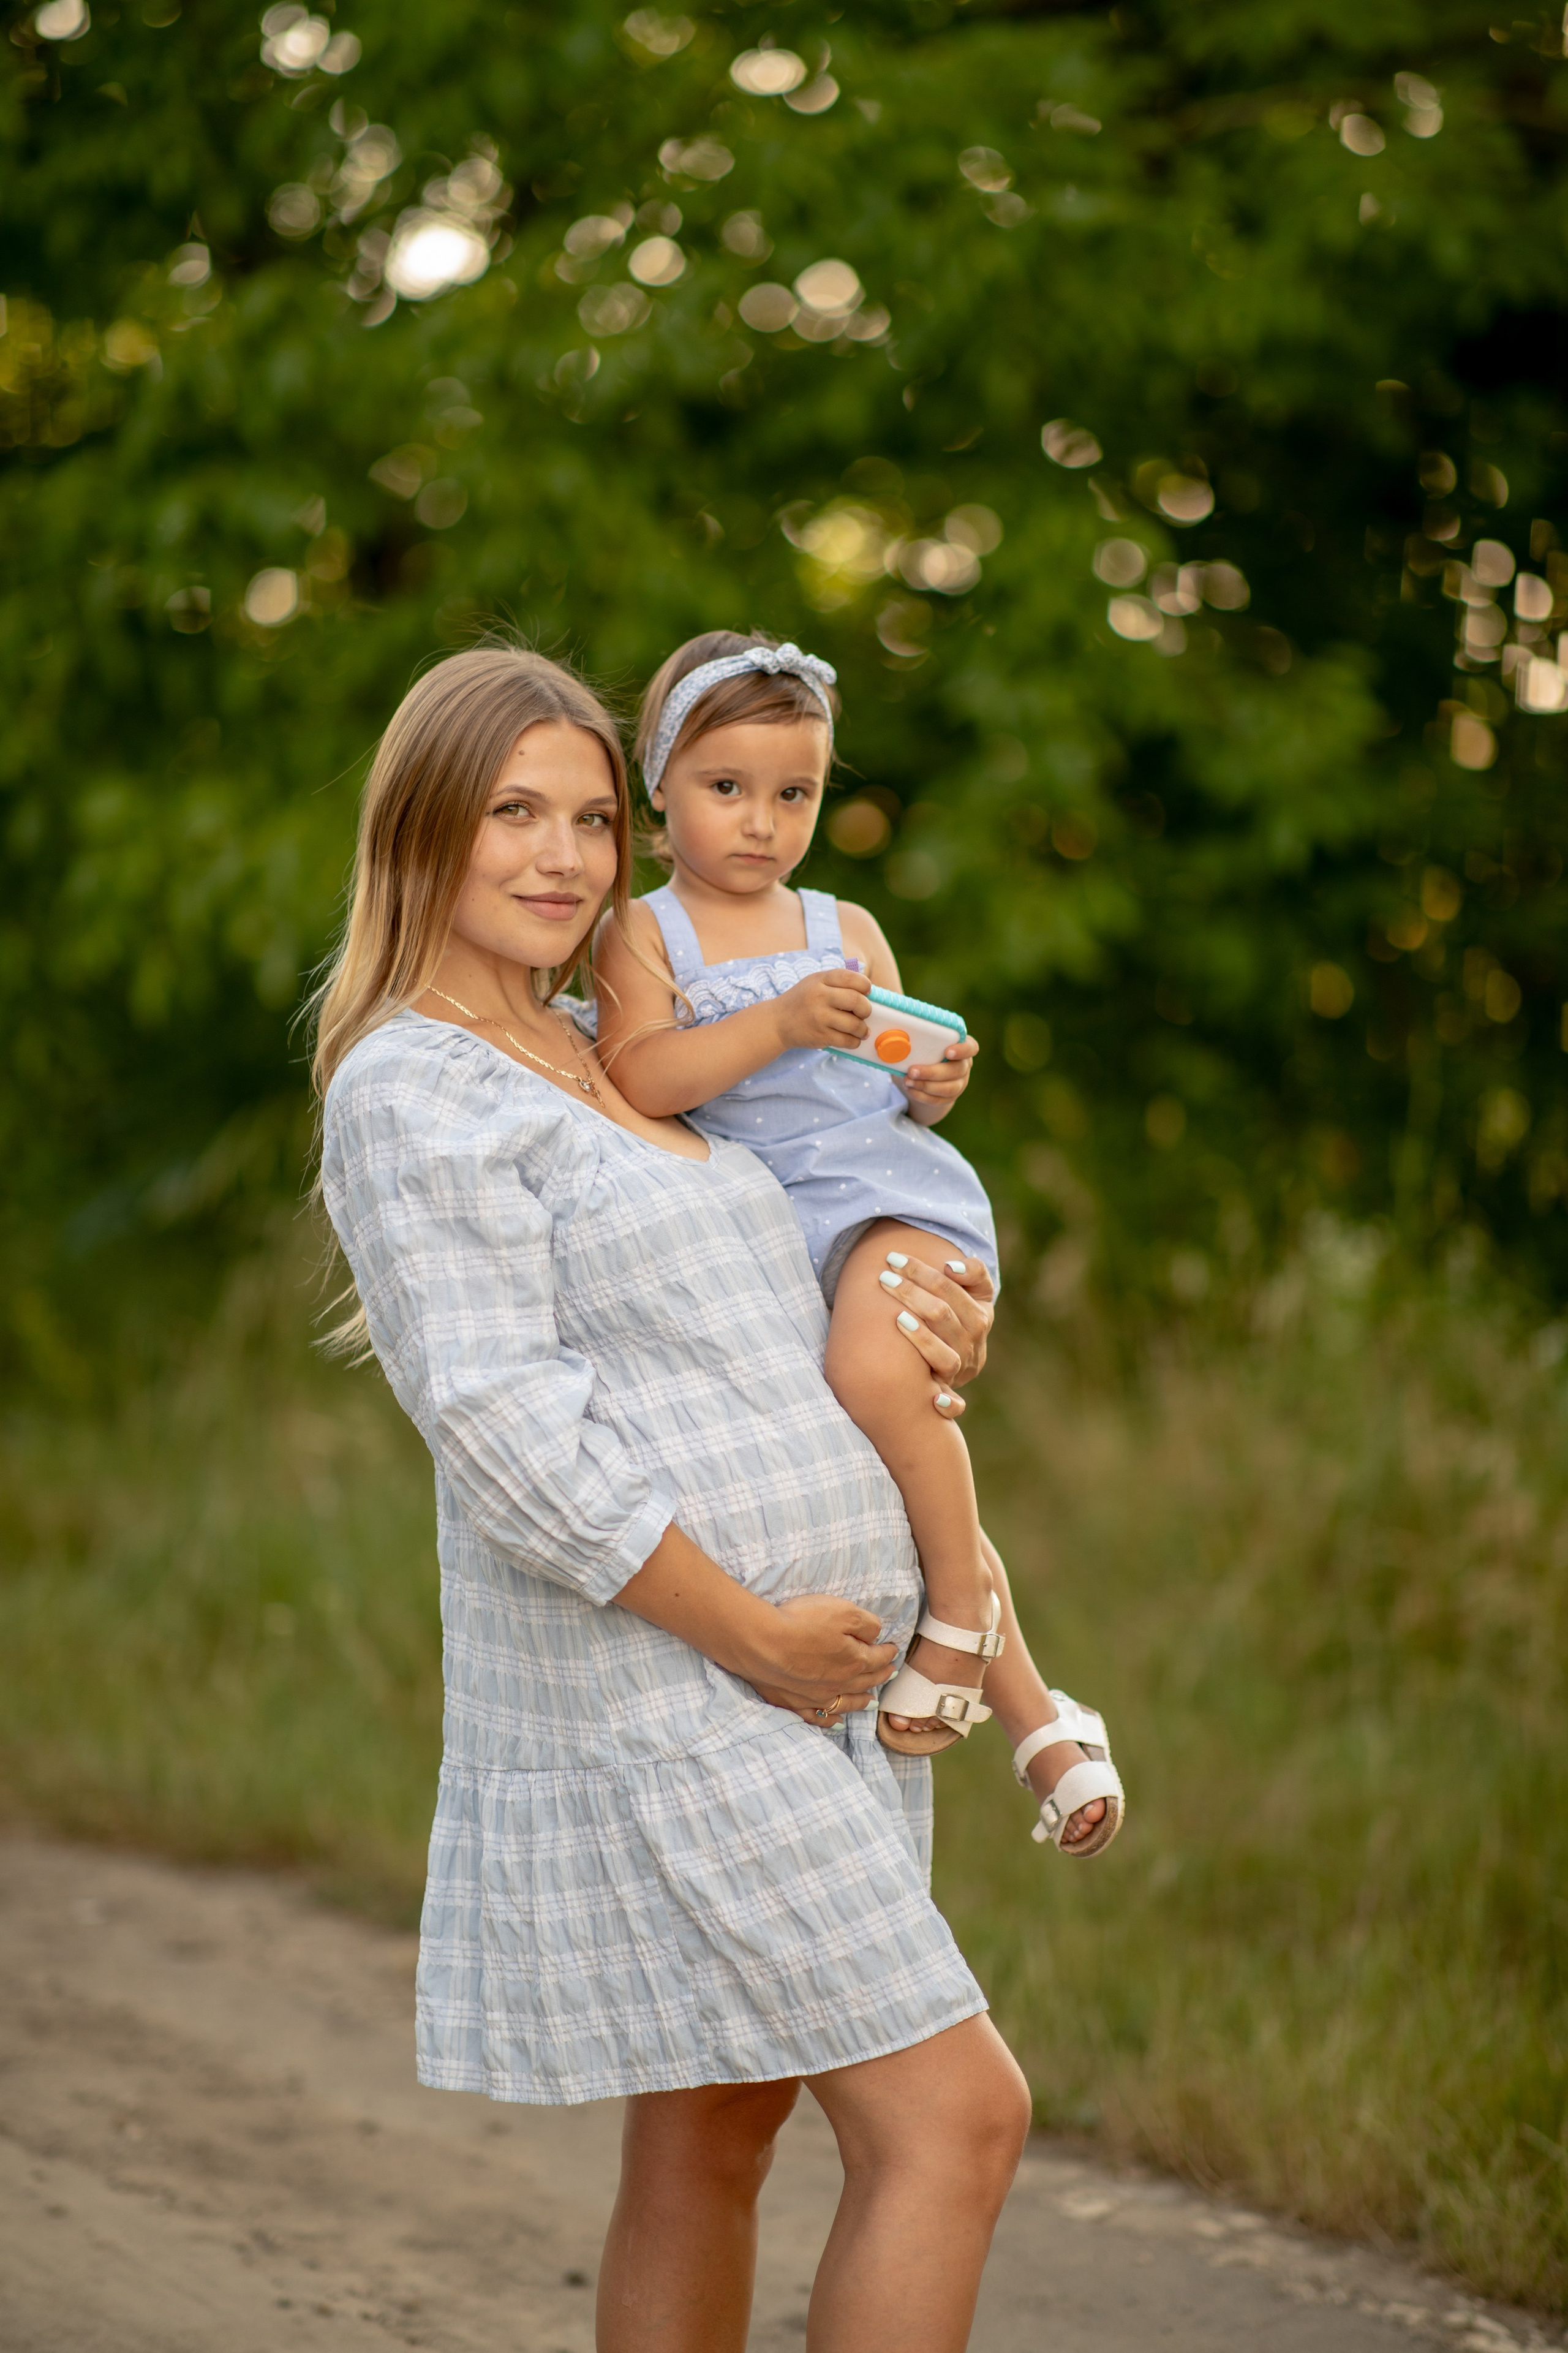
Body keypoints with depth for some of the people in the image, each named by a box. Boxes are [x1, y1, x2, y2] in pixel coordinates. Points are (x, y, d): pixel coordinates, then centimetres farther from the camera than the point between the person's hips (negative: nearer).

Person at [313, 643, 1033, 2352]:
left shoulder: (587, 1052, 17)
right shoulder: (411, 1090, -10)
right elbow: (503, 1427, -18)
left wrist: (932, 1310, 6)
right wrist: (754, 1634, -19)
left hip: (813, 1670, 9)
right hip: (659, 1686, -9)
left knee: (710, 2138, 12)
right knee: (955, 2119, -13)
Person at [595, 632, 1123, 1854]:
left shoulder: (847, 929, 12)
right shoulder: (643, 937, 6)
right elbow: (637, 1079, -12)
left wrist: (934, 1089, -5)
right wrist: (780, 1024, -20)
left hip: (885, 1191, -1)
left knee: (878, 1374, -33)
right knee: (906, 1472, -2)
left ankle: (964, 1615, -16)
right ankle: (1036, 1715, 6)